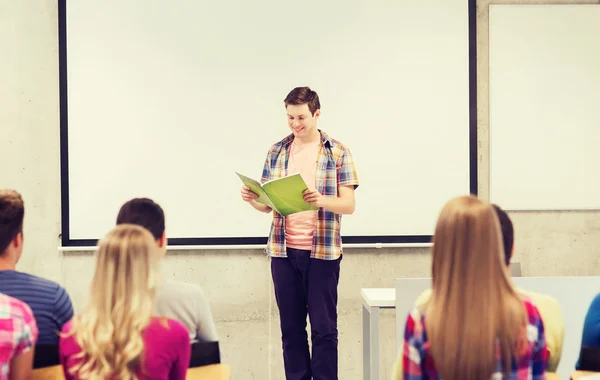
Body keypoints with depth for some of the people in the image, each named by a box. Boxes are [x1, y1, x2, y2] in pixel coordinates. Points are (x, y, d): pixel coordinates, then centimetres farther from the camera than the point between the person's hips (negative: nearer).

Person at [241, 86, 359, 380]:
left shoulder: (337, 152, -1)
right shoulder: (276, 152, 8)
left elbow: (348, 204, -6)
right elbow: (268, 203, 10)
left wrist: (321, 200, -26)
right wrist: (253, 200, -13)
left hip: (322, 251, -3)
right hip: (283, 250, 3)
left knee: (323, 328, 1)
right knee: (291, 327, 7)